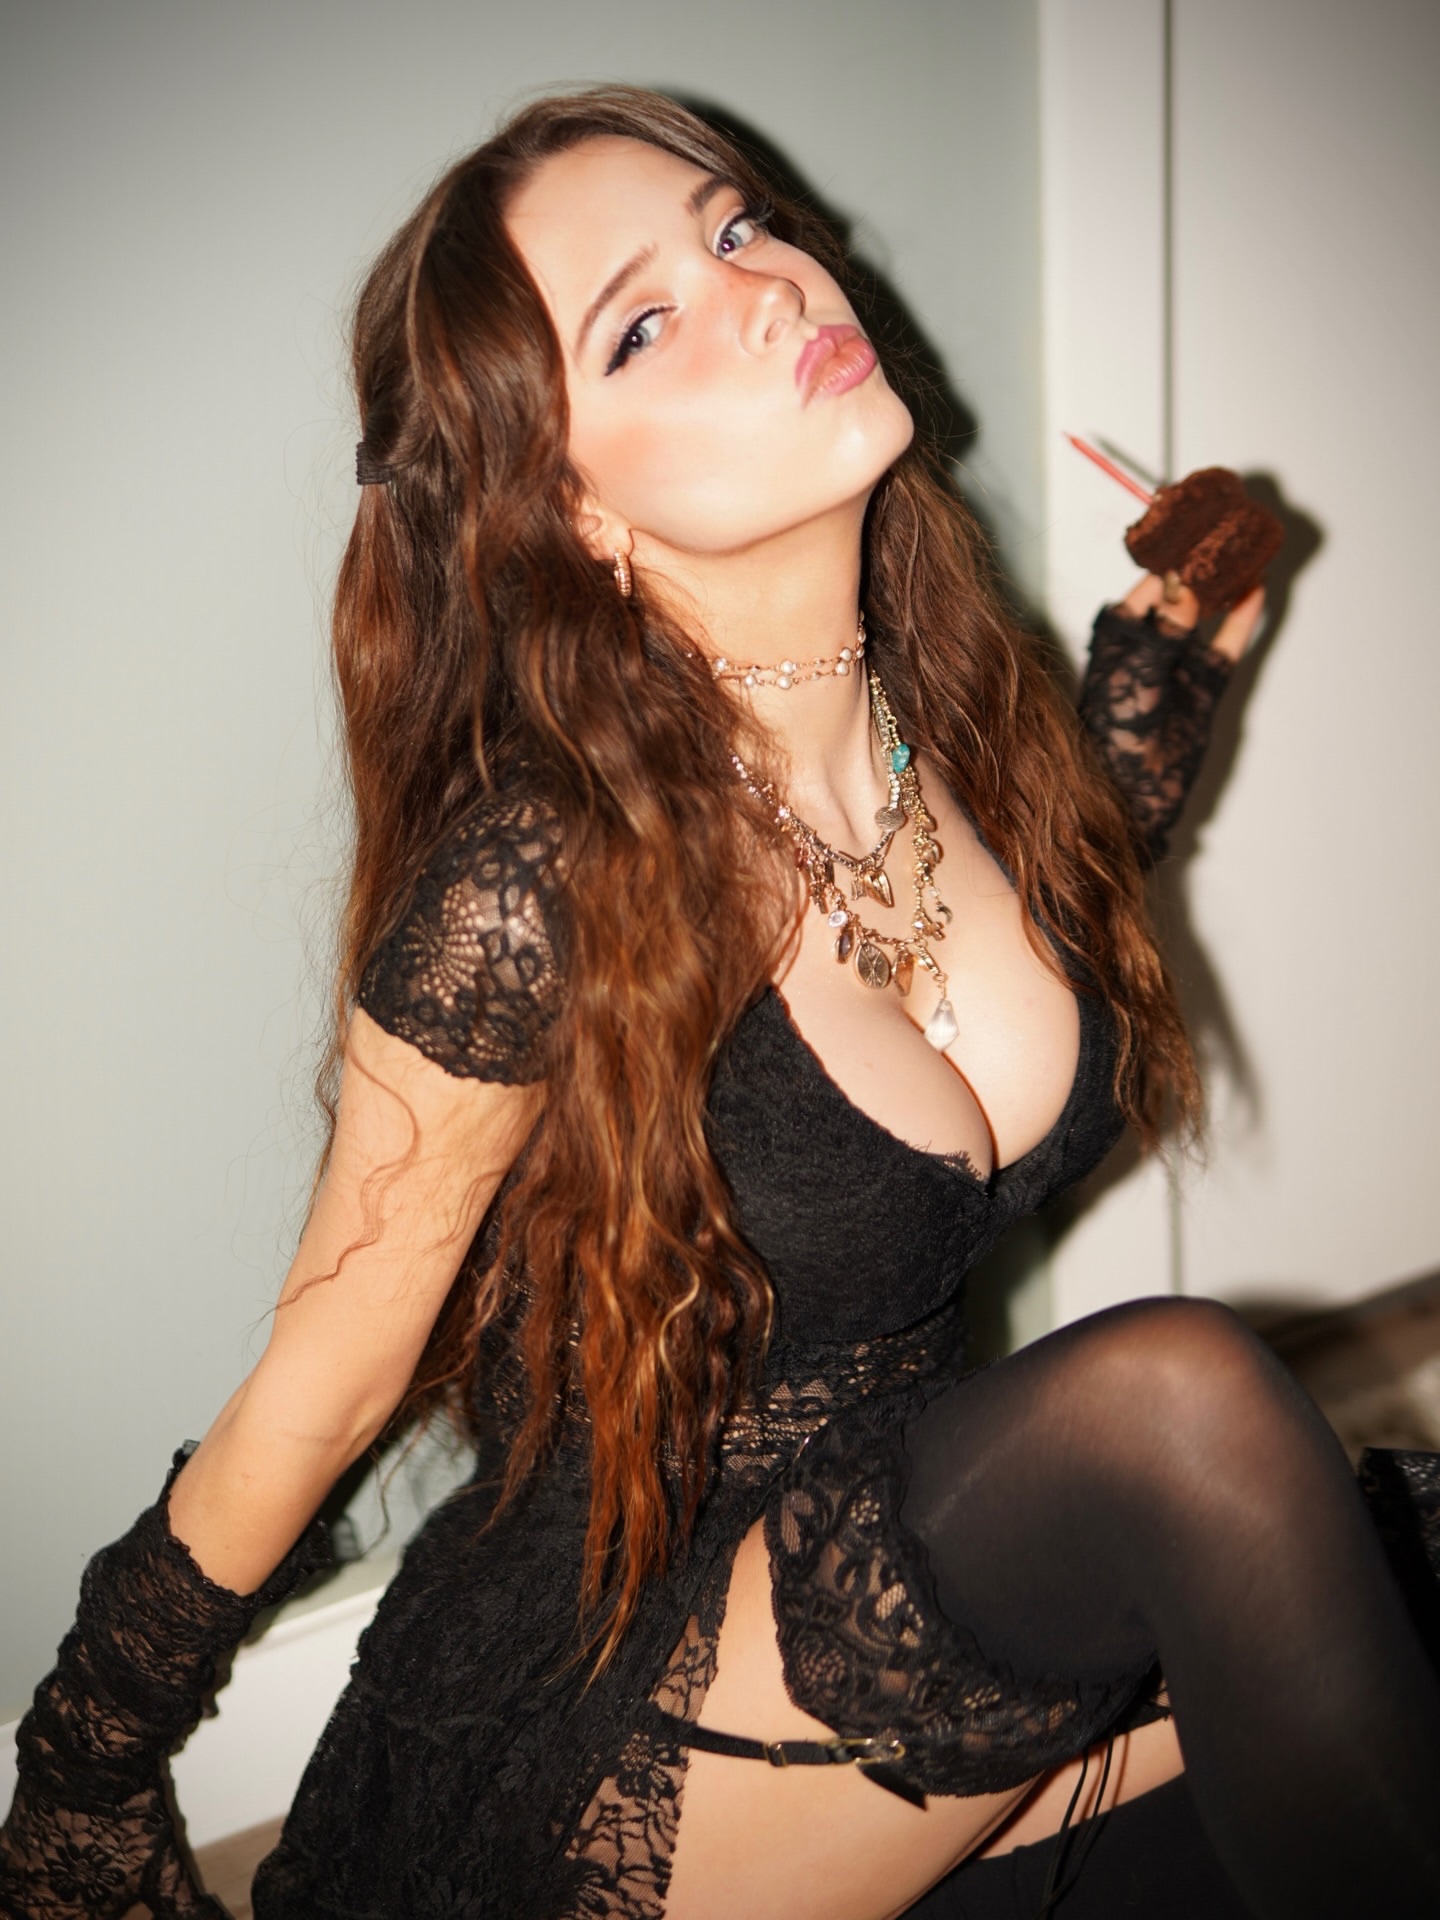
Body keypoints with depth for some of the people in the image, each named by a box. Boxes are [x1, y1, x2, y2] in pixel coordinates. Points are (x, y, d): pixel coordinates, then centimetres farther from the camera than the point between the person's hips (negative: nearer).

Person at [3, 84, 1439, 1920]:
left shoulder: (950, 708, -4)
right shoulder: (534, 892, -23)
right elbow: (316, 1393, -11)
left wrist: (1166, 664, 6)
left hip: (900, 1544, 6)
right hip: (584, 1722, -5)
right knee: (1184, 1397, -28)